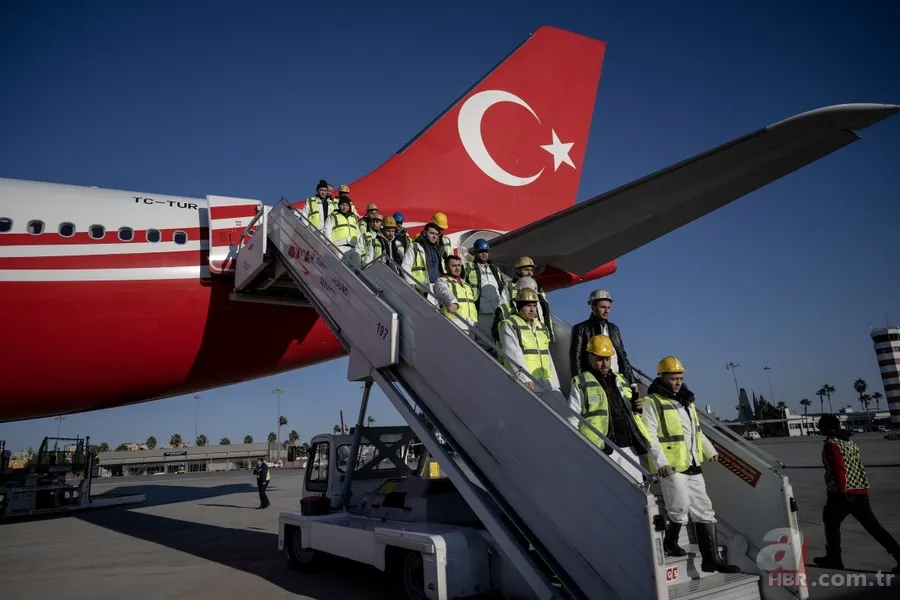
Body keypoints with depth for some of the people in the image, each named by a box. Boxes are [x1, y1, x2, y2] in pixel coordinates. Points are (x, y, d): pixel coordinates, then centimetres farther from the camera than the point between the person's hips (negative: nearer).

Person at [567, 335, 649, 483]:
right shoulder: (581, 384, 0)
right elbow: (573, 420, -3)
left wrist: (636, 407, 5)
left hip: (630, 447, 6)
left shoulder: (620, 380, 19)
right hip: (602, 450, -6)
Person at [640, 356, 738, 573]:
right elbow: (650, 435, -18)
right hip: (671, 466, -8)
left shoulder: (686, 401, 16)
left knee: (704, 510, 8)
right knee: (681, 507, -12)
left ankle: (711, 559, 15)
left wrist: (710, 450, 25)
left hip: (692, 465, 8)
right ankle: (670, 542, 14)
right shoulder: (651, 403, -10)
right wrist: (660, 461, -26)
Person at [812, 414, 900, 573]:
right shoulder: (851, 442, 17)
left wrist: (842, 492, -23)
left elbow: (838, 469, -20)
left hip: (842, 494, -7)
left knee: (831, 524, 10)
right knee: (873, 526, 9)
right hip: (861, 493, 7)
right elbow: (859, 468, 20)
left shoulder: (831, 444, -9)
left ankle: (833, 559, 15)